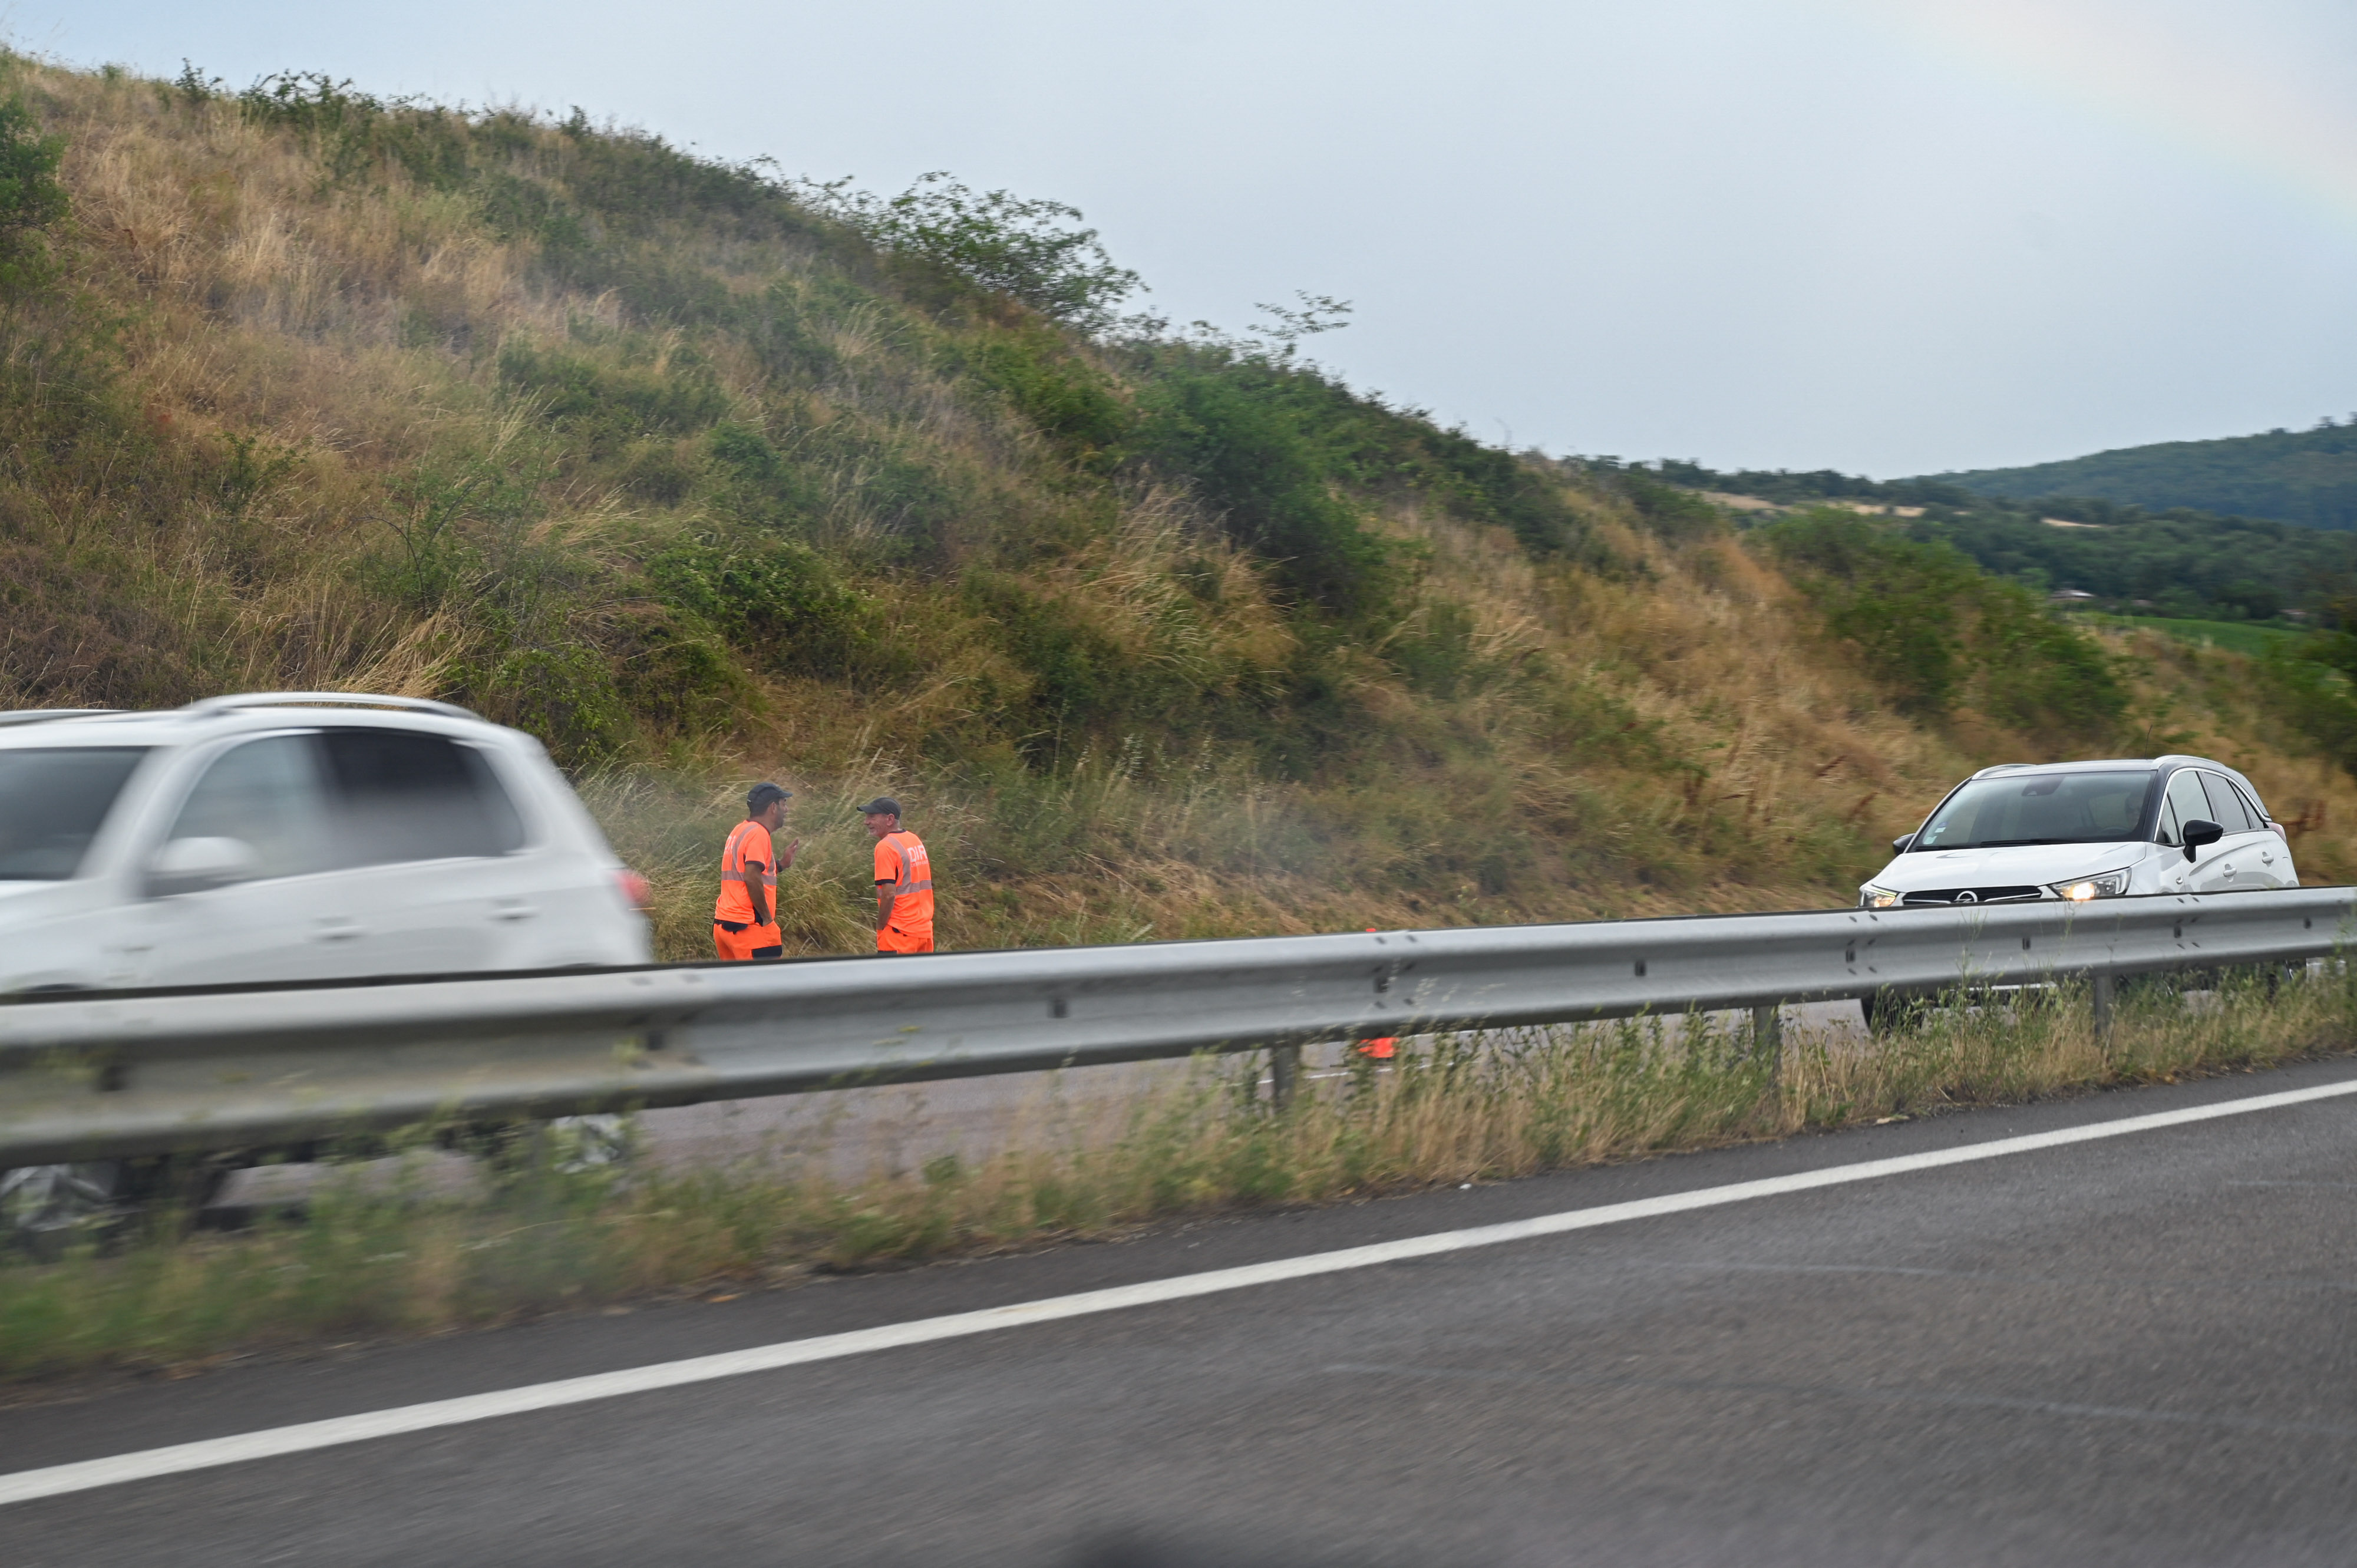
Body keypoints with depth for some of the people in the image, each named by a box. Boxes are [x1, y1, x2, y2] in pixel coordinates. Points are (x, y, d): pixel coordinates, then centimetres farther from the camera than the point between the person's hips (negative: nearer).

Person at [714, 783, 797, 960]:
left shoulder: (739, 831, 18)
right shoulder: (759, 834, -10)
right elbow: (752, 879, -20)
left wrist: (781, 864, 18)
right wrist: (767, 918, -14)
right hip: (748, 926, -10)